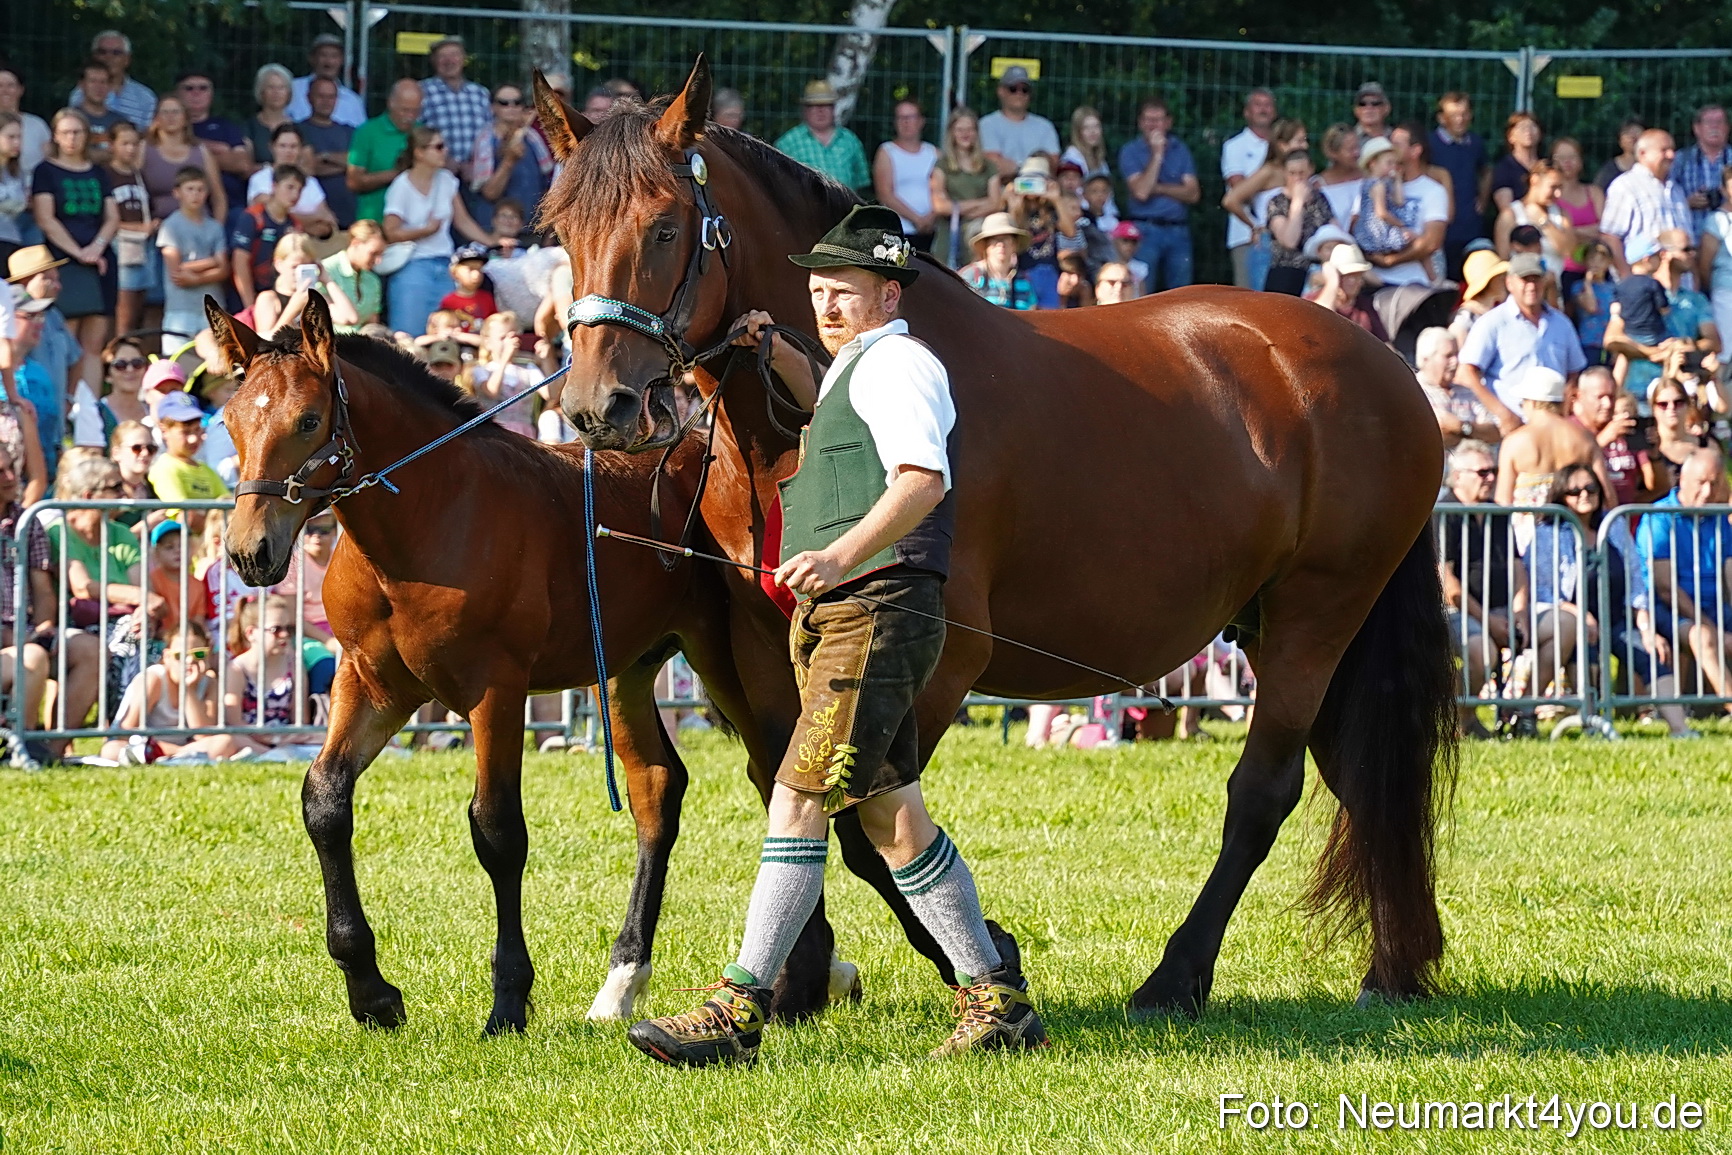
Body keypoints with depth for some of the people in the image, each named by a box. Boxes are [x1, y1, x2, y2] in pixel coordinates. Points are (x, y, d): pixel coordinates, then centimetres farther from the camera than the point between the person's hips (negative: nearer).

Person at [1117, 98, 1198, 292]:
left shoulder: (1180, 150, 11)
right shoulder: (1130, 151, 3)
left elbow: (1193, 194, 2)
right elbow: (1141, 192, -12)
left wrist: (1158, 189, -7)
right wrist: (1157, 154, -9)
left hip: (1178, 231, 3)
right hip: (1145, 230, -3)